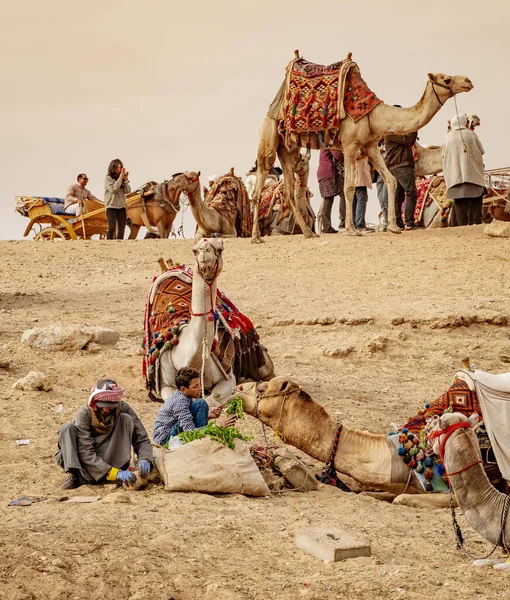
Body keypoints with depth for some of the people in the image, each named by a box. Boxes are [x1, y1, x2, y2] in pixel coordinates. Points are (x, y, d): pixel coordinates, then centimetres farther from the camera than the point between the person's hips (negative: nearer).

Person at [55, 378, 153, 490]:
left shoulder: (123, 409, -10)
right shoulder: (84, 414, -18)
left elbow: (142, 439, -8)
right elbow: (86, 453, -26)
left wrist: (145, 460, -31)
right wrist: (115, 473, -38)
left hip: (111, 460, 2)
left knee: (126, 419, -18)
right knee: (67, 428, -22)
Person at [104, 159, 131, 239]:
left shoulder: (122, 178, 11)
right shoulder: (108, 178, -2)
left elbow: (128, 191, 5)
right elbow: (113, 189, -15)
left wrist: (125, 180, -8)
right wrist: (120, 179, -14)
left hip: (121, 206, 5)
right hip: (111, 206, -5)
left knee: (122, 228, 1)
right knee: (112, 227, -15)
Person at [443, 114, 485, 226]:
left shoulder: (448, 138, 8)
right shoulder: (471, 134, 2)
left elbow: (444, 156, 13)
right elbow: (482, 151, 8)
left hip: (455, 175, 2)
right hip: (472, 174, -2)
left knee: (459, 203, 0)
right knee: (476, 200, 2)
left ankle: (462, 224, -7)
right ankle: (475, 221, -12)